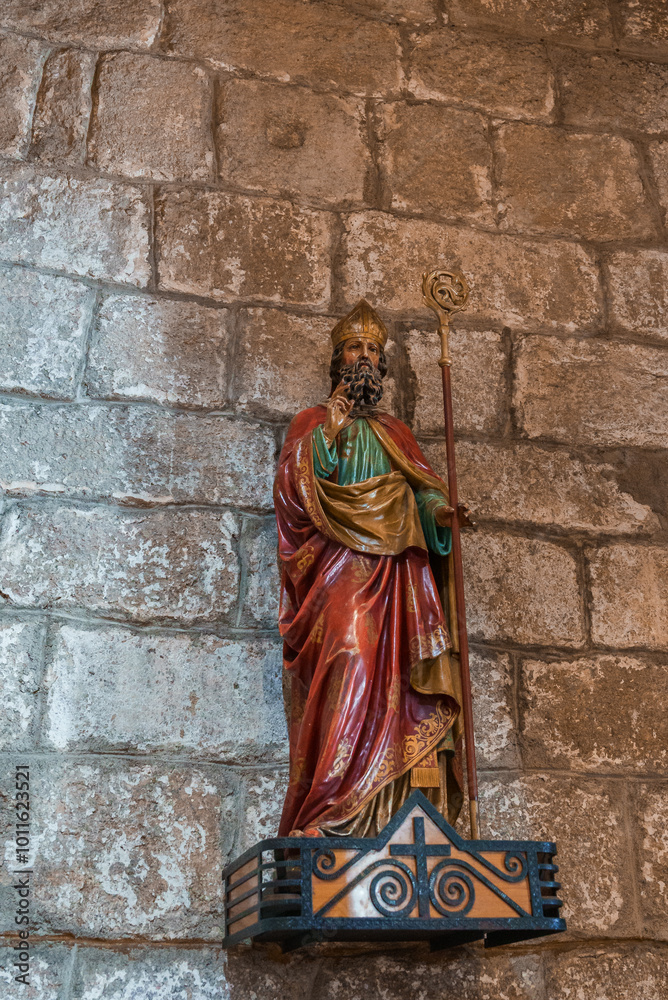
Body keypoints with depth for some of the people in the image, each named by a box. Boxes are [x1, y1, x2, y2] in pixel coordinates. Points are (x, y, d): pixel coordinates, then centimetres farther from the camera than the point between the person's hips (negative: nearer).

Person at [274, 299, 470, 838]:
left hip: (398, 572, 4)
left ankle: (405, 811, -9)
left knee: (402, 683, -8)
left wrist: (440, 513, -8)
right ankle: (332, 813, -24)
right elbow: (294, 491, 0)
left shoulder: (396, 433, 25)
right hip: (338, 567, -4)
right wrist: (327, 436, -8)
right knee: (349, 660, -22)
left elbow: (424, 490, 13)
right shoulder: (313, 424, 15)